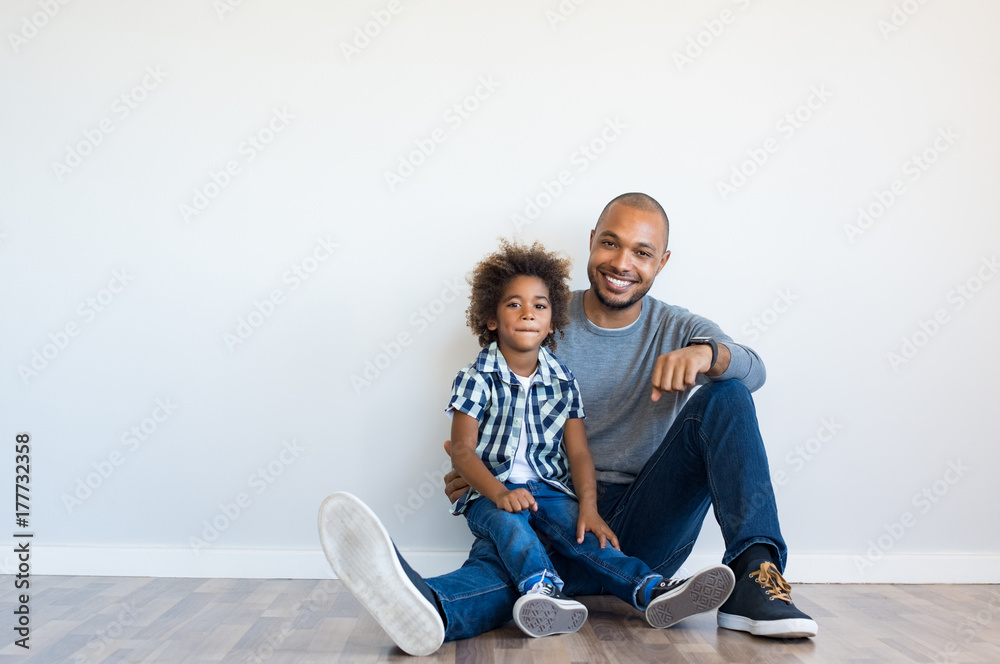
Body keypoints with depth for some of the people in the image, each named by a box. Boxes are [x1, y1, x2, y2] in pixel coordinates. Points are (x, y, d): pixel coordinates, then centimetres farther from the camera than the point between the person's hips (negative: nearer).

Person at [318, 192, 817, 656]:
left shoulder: (678, 329, 10)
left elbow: (753, 369, -10)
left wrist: (707, 352, -36)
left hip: (647, 530, 2)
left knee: (725, 394, -16)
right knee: (500, 557, -35)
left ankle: (752, 578, -30)